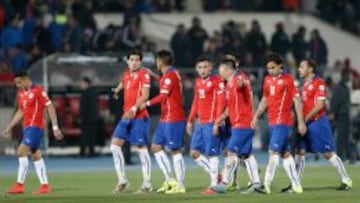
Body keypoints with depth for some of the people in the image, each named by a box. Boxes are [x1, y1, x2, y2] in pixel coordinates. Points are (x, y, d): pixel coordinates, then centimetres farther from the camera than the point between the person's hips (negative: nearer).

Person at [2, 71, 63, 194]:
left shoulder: (38, 91, -12)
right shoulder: (21, 93, 12)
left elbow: (50, 108, -12)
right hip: (27, 127, 8)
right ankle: (45, 186, 10)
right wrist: (10, 127, 19)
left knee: (21, 152, -16)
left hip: (35, 127, -8)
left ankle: (20, 185, -14)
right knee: (36, 156, 8)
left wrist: (55, 128, -15)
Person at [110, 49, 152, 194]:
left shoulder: (144, 74, -8)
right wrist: (117, 89, 19)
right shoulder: (126, 74, 13)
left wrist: (133, 109, -31)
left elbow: (145, 94, -20)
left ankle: (147, 184, 3)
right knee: (115, 144, 0)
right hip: (126, 116, 7)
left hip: (139, 117, -7)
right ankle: (122, 180, 6)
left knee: (141, 148, -5)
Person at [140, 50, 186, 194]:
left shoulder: (169, 76, -15)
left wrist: (147, 103, -18)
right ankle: (169, 180, 11)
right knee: (156, 146, 11)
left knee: (175, 150, -7)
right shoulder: (172, 74, 13)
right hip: (165, 119, 10)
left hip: (172, 120, -10)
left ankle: (180, 185, -4)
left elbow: (163, 96, -24)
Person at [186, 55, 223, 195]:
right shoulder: (198, 82, 16)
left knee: (212, 153, -5)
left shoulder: (217, 81, -9)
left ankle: (213, 186, -1)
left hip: (211, 123, -8)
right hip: (200, 123, 8)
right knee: (194, 152, 7)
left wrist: (217, 122, -21)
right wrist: (190, 120, 22)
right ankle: (215, 175, 17)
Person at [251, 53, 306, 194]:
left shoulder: (288, 79, -7)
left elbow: (297, 100, -8)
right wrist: (256, 116, 12)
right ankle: (296, 185, 14)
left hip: (282, 122, -7)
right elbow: (265, 100, 22)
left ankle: (267, 185, -15)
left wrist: (301, 122, -10)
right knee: (285, 153, 10)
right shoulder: (267, 80, 13)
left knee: (273, 151, -13)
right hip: (272, 122, 7)